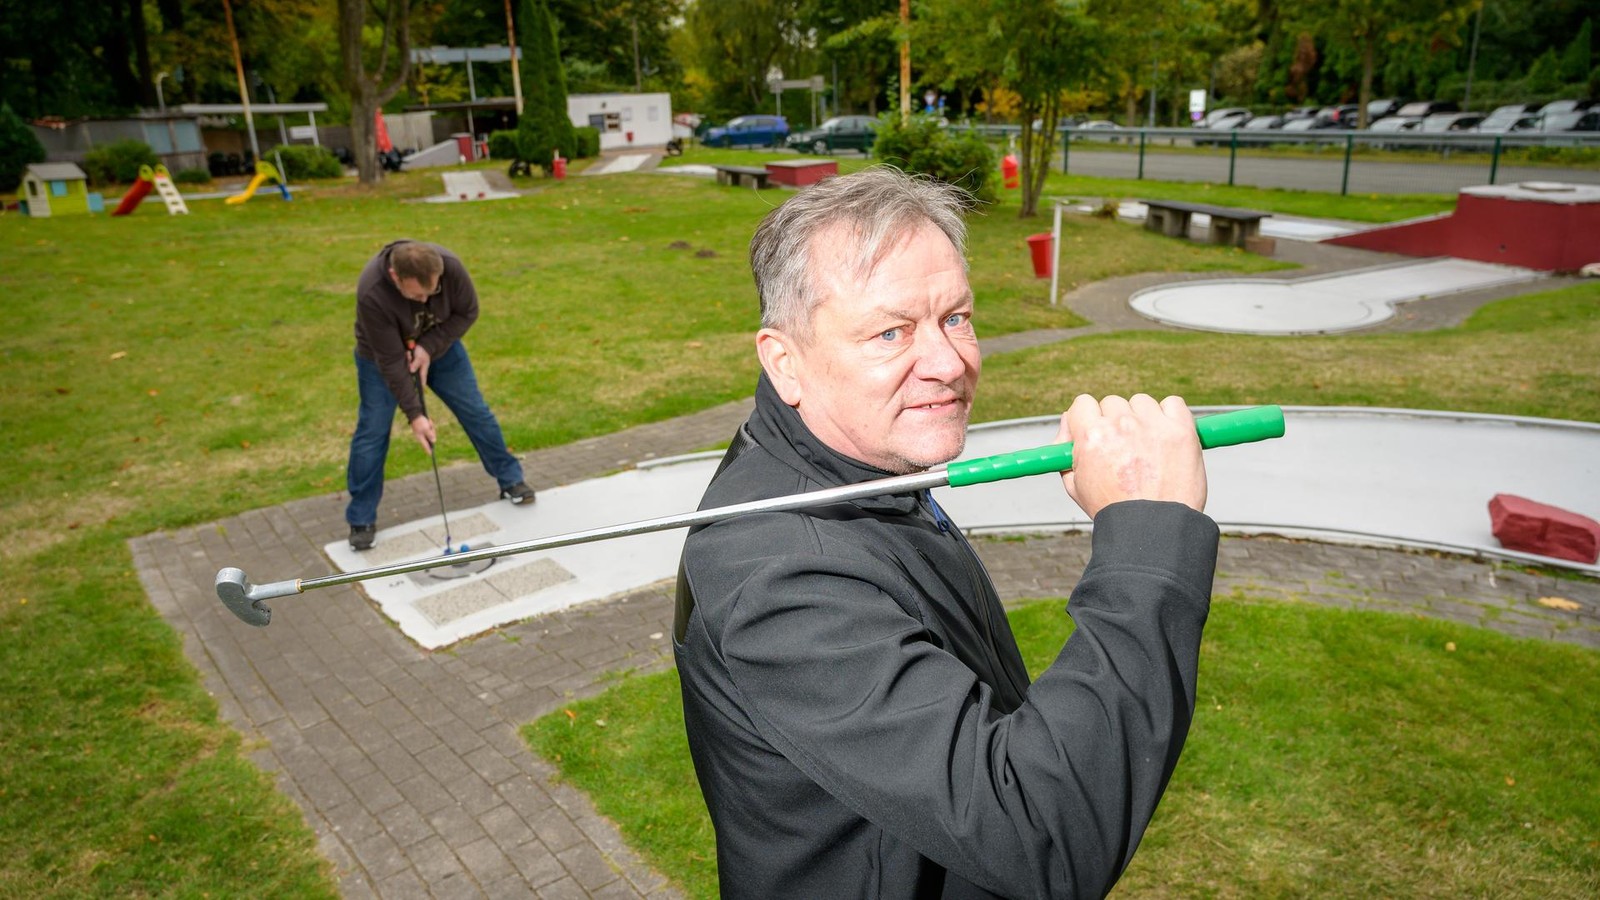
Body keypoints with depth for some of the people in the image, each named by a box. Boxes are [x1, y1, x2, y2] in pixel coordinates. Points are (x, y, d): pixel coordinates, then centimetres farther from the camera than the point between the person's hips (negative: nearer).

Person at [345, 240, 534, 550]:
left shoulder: (450, 266, -33)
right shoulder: (372, 293, -39)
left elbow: (467, 312, -15)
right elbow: (391, 359, -33)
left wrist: (429, 347, -26)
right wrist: (414, 414, -31)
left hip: (438, 346, 3)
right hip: (383, 357, -3)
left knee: (476, 412, 6)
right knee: (372, 431, -4)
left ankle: (511, 480, 23)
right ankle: (361, 520, 9)